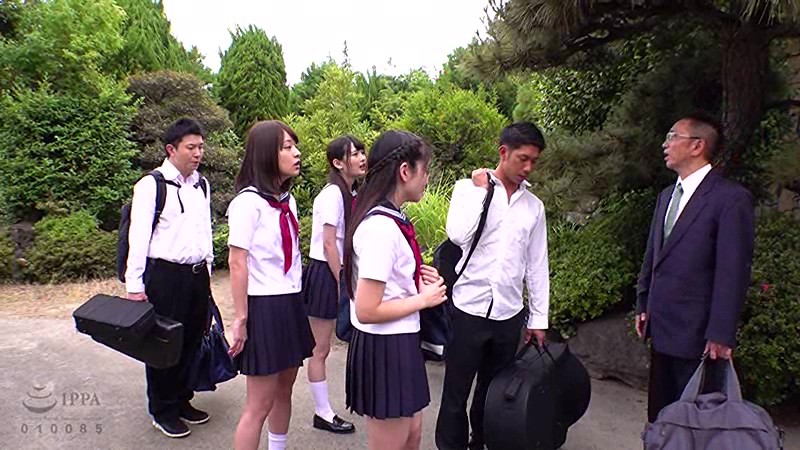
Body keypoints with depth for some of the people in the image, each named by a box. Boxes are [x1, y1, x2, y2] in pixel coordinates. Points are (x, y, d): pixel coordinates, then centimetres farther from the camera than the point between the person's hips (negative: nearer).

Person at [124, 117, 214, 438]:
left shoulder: (202, 186, 10)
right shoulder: (151, 186, -9)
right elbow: (138, 237, -11)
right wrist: (135, 286, -13)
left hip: (197, 275, 6)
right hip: (164, 275, -6)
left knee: (192, 341, 14)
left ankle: (182, 401, 33)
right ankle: (162, 411, 25)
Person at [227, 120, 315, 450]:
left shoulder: (288, 200, 9)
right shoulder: (248, 201, -14)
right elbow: (237, 264, -15)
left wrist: (295, 303, 13)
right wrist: (241, 319, -15)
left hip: (291, 305, 8)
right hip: (264, 308, -8)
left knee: (284, 390, 18)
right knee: (260, 403, 1)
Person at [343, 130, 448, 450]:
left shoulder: (389, 219, 5)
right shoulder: (382, 228, -24)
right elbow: (366, 310, -26)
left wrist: (415, 279, 4)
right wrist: (423, 299, -15)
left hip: (400, 342, 9)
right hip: (384, 348, -9)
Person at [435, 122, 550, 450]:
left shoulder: (534, 206, 8)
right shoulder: (468, 188, -2)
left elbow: (537, 265, 11)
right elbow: (457, 235, -20)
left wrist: (538, 318, 10)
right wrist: (480, 189, -12)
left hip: (509, 314, 4)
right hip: (469, 309, -3)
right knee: (456, 393, 7)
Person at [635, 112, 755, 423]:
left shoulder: (731, 198, -12)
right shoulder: (667, 196, 12)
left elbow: (733, 271, -15)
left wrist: (721, 334, -16)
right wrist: (643, 305, 14)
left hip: (697, 333, -7)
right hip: (662, 328, 7)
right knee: (661, 412, 15)